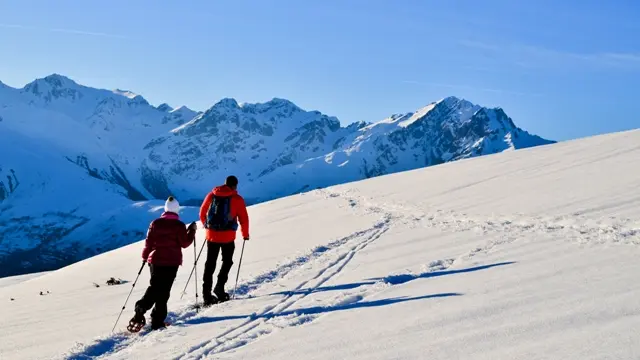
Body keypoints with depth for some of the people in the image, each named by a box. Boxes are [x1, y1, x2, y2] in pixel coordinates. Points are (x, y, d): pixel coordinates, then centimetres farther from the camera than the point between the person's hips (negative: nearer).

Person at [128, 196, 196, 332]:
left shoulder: (155, 223, 2)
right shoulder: (179, 225, -7)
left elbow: (148, 242, 5)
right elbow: (184, 243, -3)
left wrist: (145, 256, 19)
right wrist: (192, 231, 8)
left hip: (156, 260, 3)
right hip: (172, 262, -3)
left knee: (154, 287, 12)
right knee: (164, 290, 3)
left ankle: (140, 311, -6)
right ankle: (157, 320, 3)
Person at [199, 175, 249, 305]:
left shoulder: (211, 195, 7)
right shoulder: (237, 199, -3)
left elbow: (202, 213, 14)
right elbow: (244, 218, -3)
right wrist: (245, 234, 11)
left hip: (212, 235, 3)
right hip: (228, 236, -3)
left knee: (210, 263, 10)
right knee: (227, 261, 14)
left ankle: (206, 293, 8)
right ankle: (219, 287, 0)